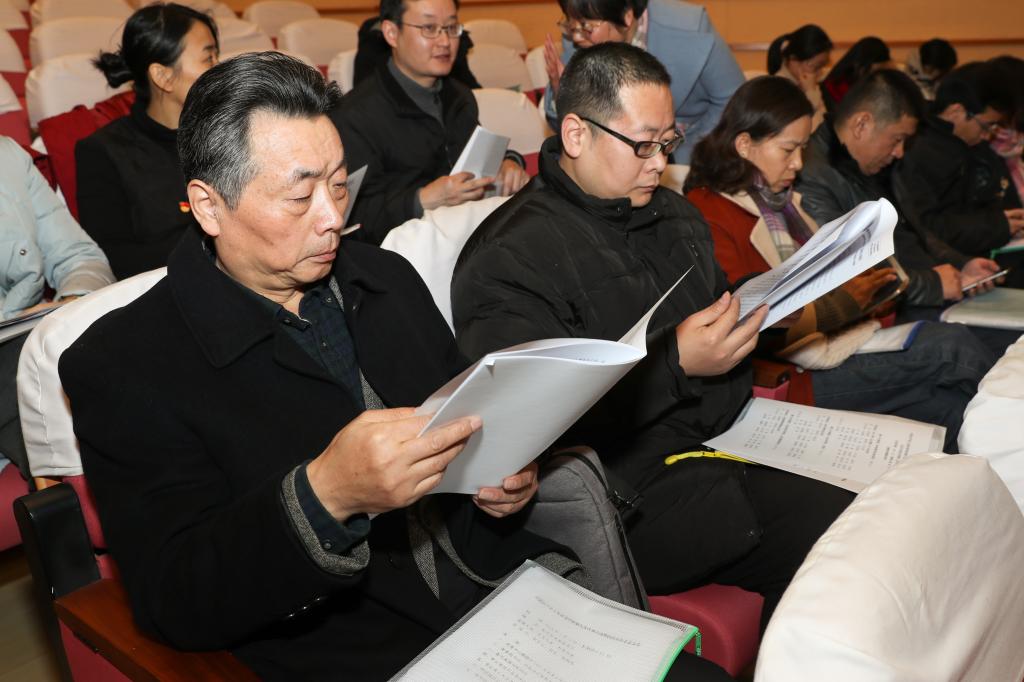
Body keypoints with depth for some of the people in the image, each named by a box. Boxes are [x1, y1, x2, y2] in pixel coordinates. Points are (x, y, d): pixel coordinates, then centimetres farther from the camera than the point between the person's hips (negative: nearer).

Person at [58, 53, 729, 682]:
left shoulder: (389, 277, 9)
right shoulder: (122, 365, -8)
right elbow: (175, 603, -14)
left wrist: (507, 477, -1)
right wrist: (325, 495, -29)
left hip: (508, 579, 5)